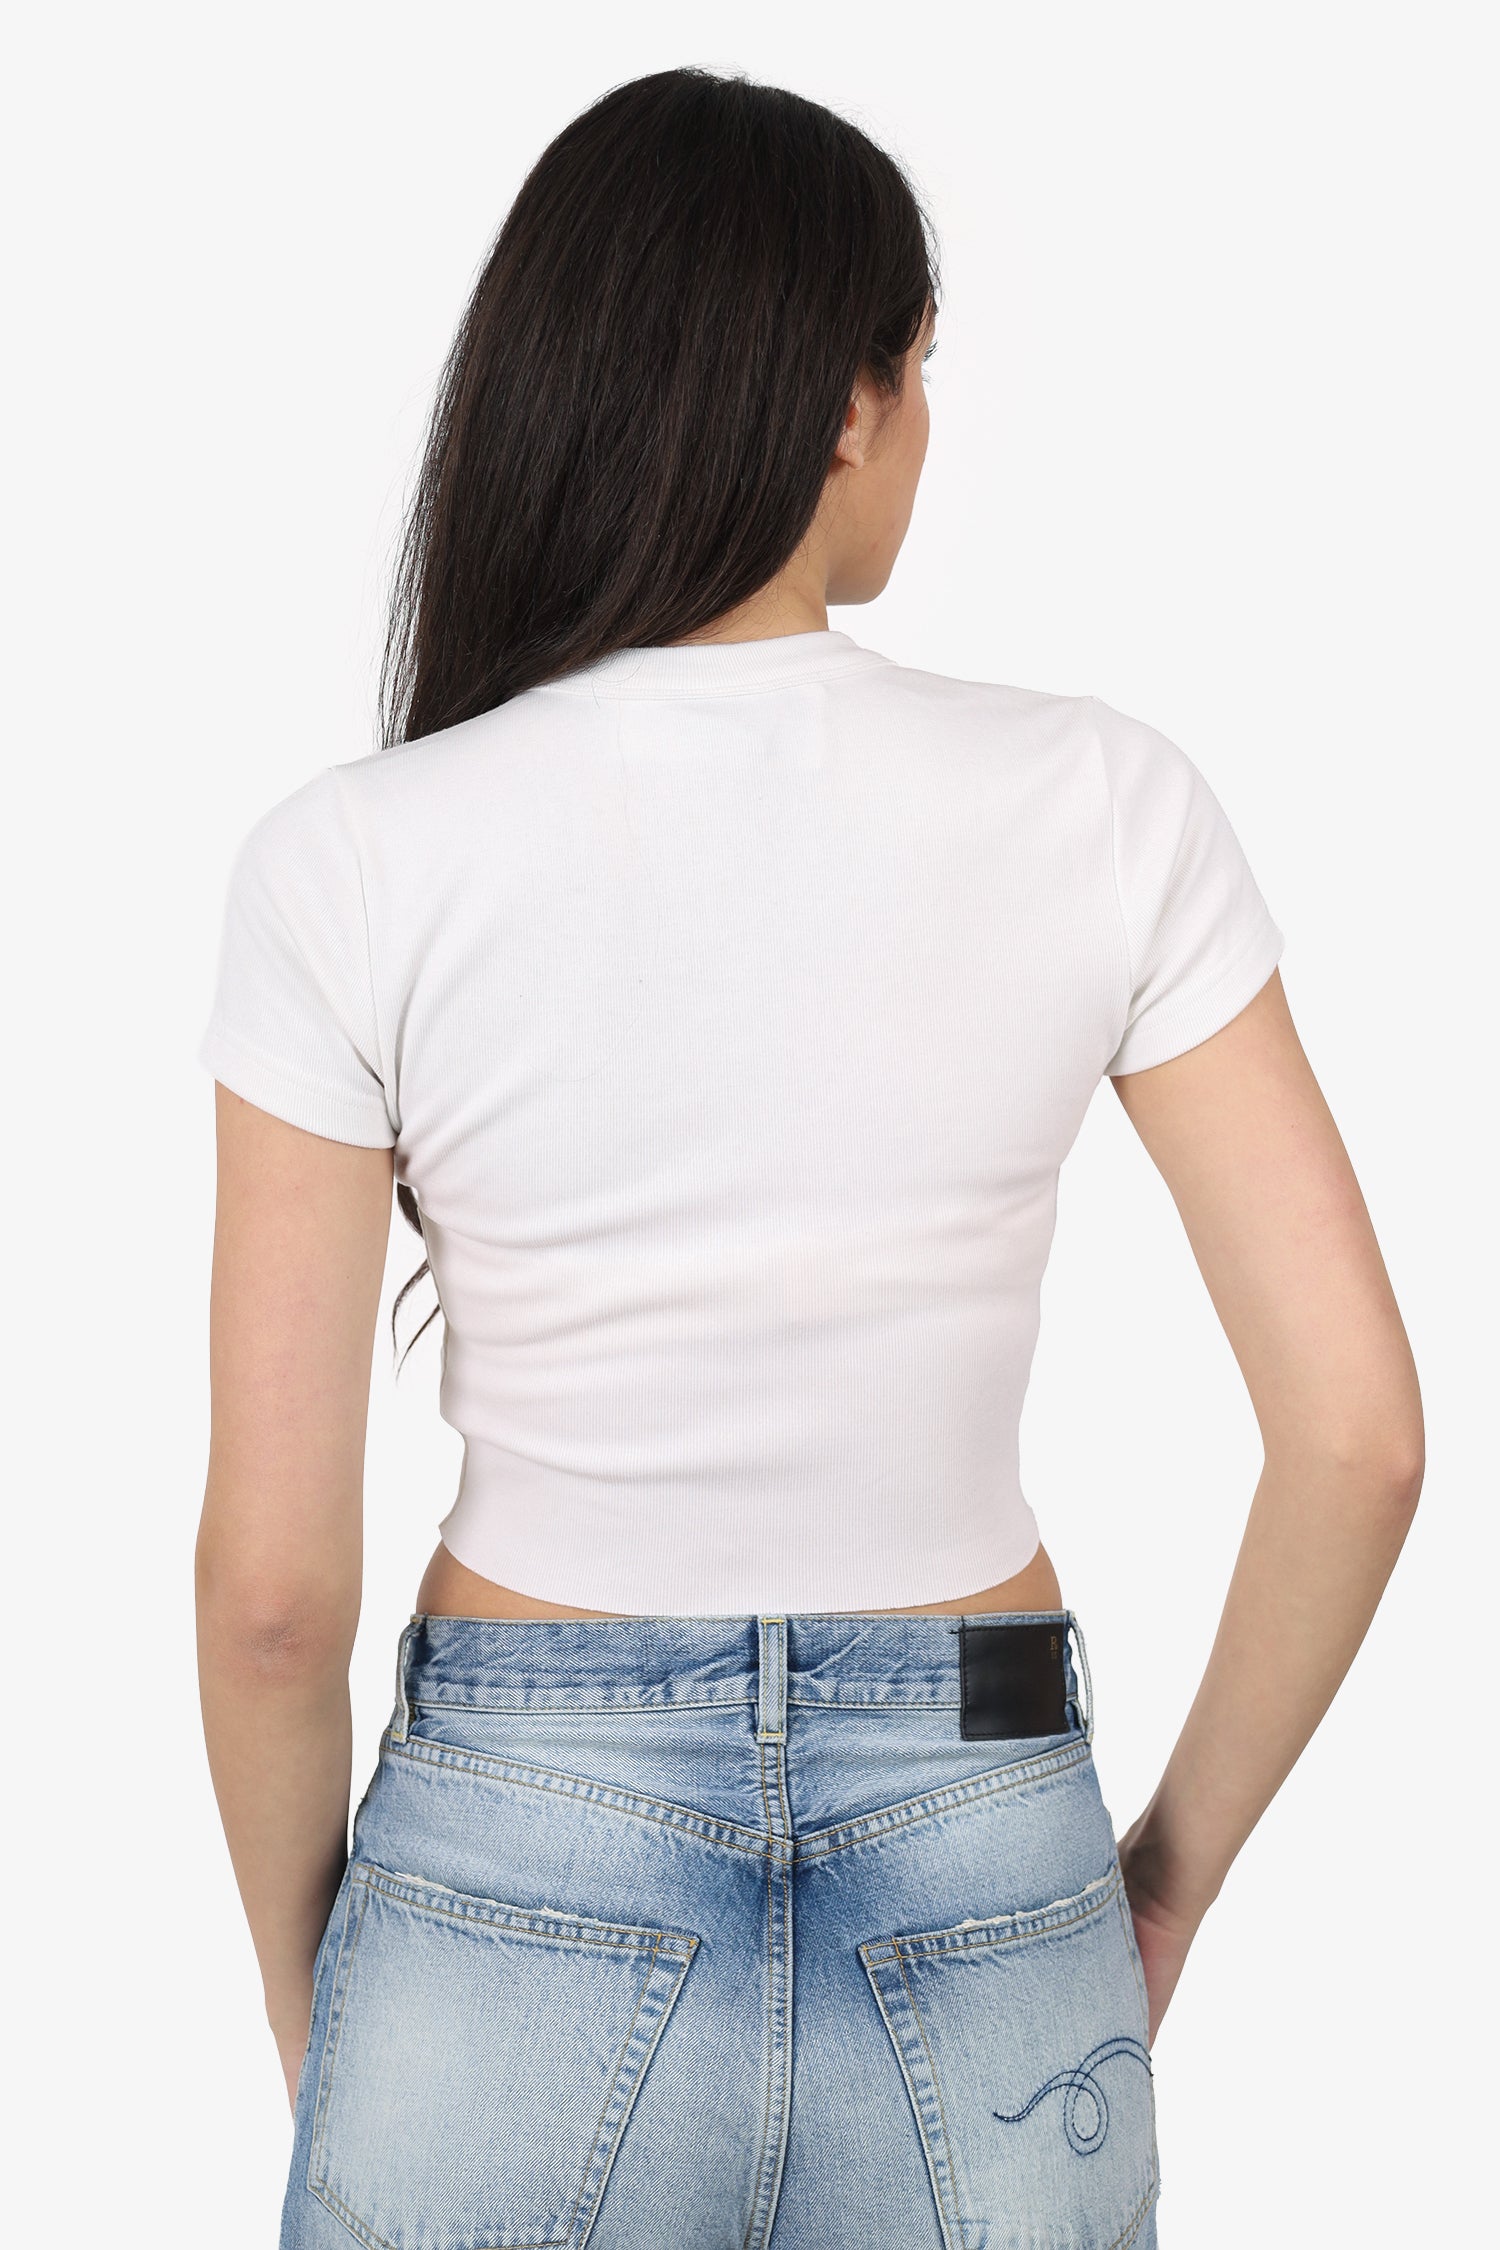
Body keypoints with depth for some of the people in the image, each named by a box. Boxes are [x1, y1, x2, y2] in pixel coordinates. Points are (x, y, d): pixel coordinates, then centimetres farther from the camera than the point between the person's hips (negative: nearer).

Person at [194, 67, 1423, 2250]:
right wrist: (1176, 1861, 7)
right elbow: (1357, 1435, -7)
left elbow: (273, 1578, -9)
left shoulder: (356, 863, -11)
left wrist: (309, 1993, 8)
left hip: (516, 1903, 0)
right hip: (982, 1935, 1)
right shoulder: (1104, 805, -9)